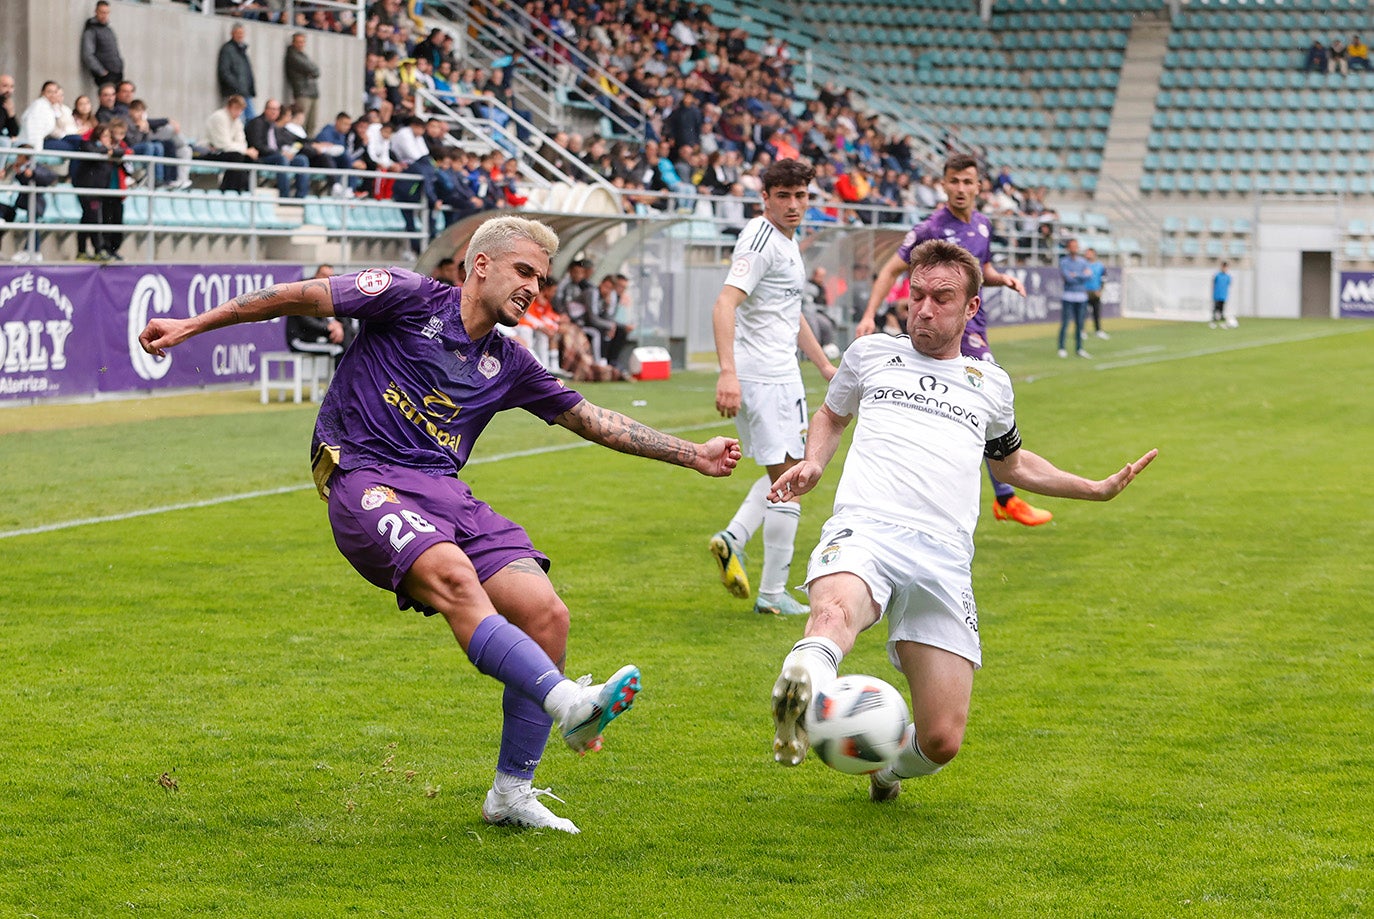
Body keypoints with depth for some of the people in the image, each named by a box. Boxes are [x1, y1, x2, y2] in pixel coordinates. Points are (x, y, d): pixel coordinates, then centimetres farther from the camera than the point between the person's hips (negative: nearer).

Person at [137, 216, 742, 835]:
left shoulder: (507, 364, 18)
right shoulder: (411, 299, 1)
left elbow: (594, 420, 25)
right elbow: (299, 297, 2)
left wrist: (694, 455, 24)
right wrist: (192, 325, -2)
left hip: (443, 493, 6)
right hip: (366, 480, -6)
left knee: (546, 615, -12)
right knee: (454, 578, -36)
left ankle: (511, 794, -1)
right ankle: (567, 704, -49)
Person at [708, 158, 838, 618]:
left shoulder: (787, 241, 17)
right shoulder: (760, 239, -15)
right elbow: (725, 305, -27)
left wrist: (824, 365, 31)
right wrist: (727, 372, -37)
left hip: (778, 370, 10)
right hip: (765, 376, -10)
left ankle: (733, 538, 6)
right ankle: (772, 593, 2)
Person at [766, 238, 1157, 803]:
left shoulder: (990, 384, 26)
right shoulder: (871, 353, 22)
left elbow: (1011, 463, 43)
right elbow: (831, 415, 40)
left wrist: (1098, 489, 37)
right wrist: (813, 464, 19)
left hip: (943, 559, 2)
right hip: (864, 529, -2)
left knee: (941, 741, -8)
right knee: (835, 613, -42)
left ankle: (893, 763, 24)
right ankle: (806, 676, -72)